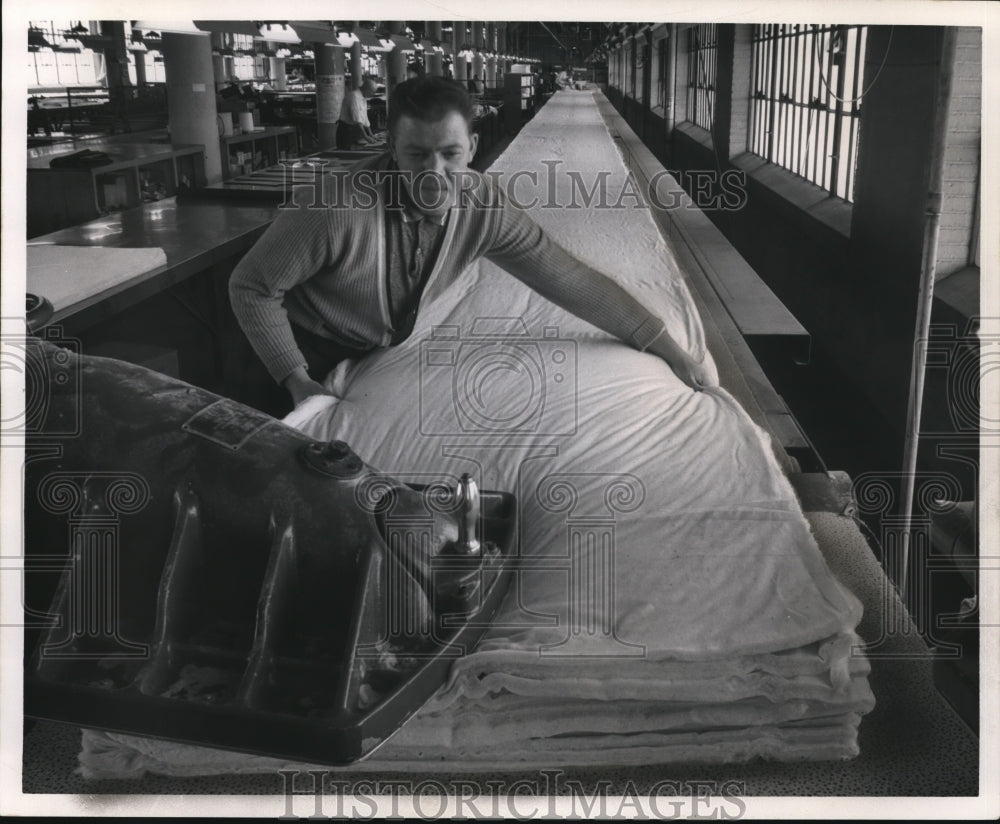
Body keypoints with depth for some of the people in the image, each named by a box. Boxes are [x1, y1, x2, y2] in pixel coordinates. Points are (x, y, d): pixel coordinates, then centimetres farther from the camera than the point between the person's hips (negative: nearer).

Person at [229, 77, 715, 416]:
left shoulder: (483, 208, -21)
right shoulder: (339, 210, -36)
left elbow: (573, 280, -16)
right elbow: (251, 285, -23)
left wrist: (674, 354, -14)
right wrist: (297, 381, -26)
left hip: (380, 354, 4)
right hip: (304, 356, -4)